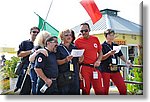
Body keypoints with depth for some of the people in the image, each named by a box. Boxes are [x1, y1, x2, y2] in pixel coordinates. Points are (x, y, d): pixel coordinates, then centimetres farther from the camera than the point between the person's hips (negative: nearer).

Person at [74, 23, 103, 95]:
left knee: (100, 90, 5)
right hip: (85, 68, -3)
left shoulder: (95, 39, 7)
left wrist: (98, 61, -3)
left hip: (95, 67, 3)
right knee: (86, 90, 5)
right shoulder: (78, 41, -2)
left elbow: (100, 52, 17)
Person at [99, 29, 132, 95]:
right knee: (105, 89, 0)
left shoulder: (116, 46, 17)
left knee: (123, 87, 0)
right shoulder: (103, 46, -1)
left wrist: (126, 61, 6)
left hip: (115, 69, 5)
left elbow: (121, 55, 22)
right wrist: (109, 53, -21)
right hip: (105, 70, -5)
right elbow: (101, 58, -8)